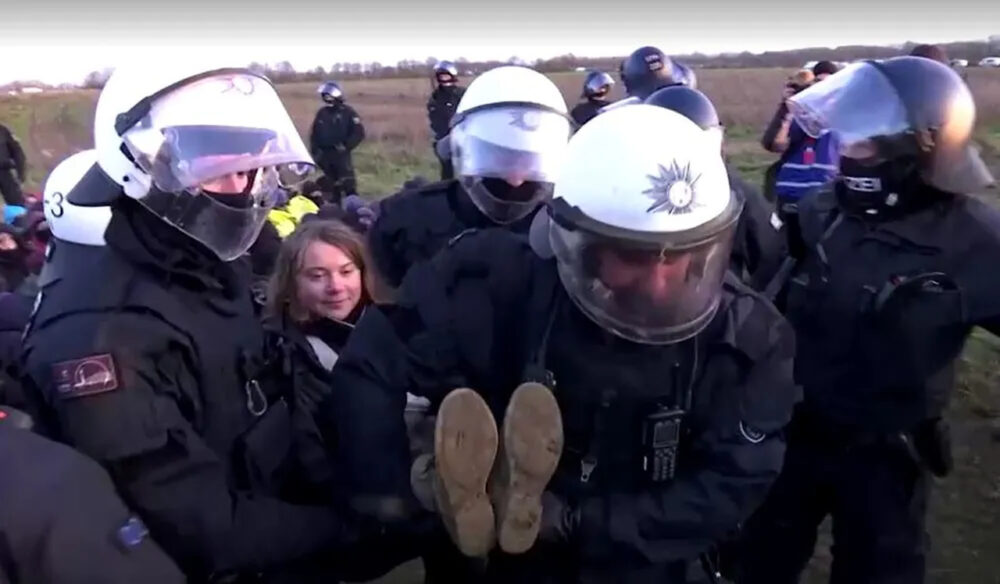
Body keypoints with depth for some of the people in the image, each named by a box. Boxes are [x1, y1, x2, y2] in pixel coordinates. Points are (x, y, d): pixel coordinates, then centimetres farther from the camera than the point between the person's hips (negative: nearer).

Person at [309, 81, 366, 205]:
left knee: (348, 182, -9)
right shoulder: (321, 113, 11)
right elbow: (314, 133, 17)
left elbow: (359, 132, -8)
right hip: (325, 154, 5)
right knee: (331, 183, 12)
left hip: (341, 153, -5)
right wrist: (315, 151, 8)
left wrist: (346, 146, -15)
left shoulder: (348, 112, -4)